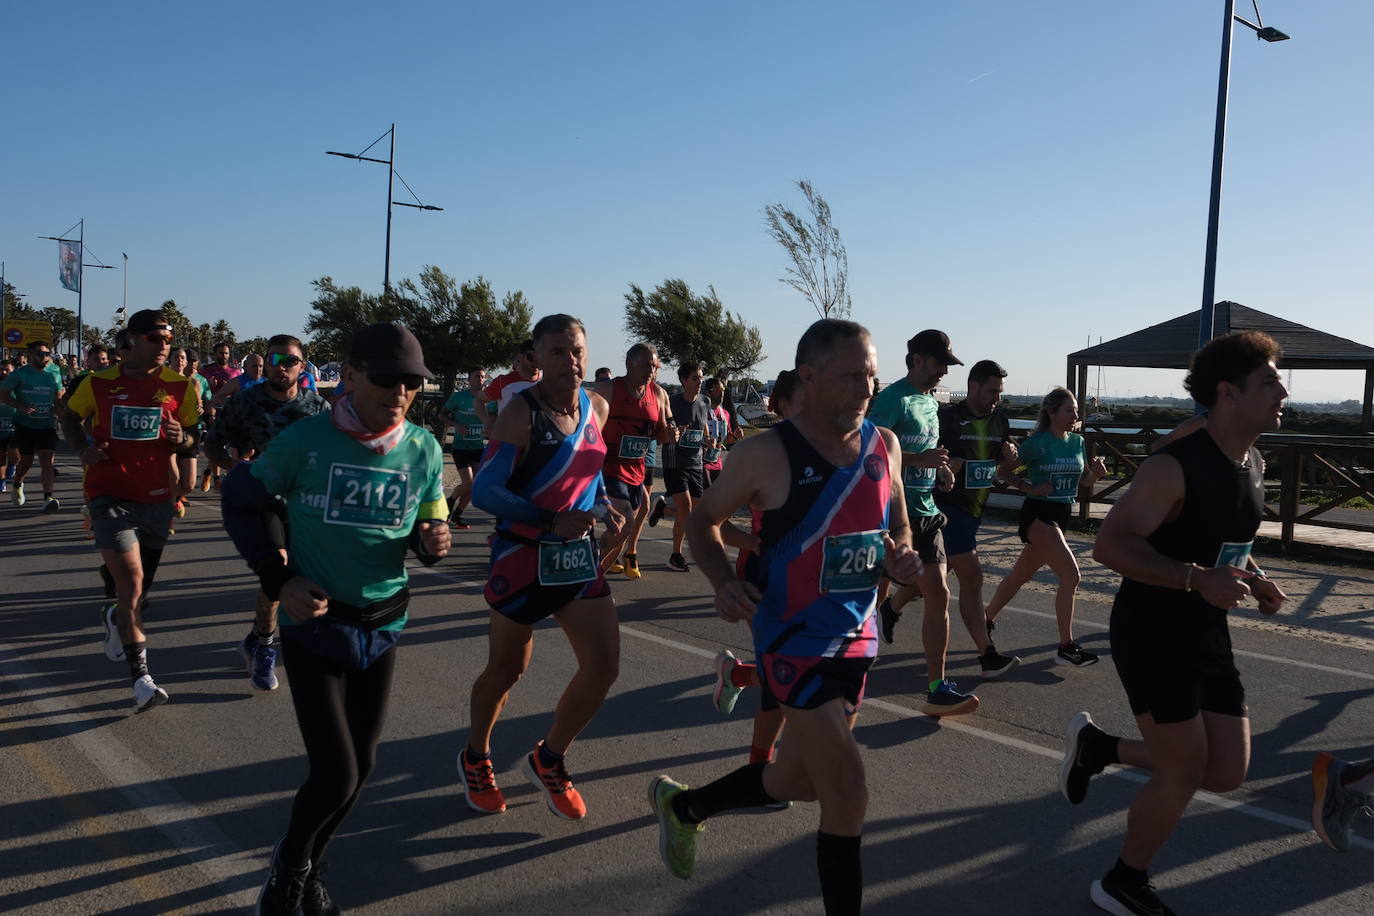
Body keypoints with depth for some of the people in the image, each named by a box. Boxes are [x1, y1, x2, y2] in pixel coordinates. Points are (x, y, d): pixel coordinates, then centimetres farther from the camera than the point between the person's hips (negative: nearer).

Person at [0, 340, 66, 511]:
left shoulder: (54, 374, 6)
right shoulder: (20, 374, -4)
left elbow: (58, 398, 16)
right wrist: (21, 406, -17)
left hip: (47, 425, 1)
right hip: (25, 425, -1)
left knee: (47, 460, -11)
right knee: (26, 461, 9)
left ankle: (48, 497, -13)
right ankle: (16, 484, 39)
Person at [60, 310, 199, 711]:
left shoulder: (180, 386, 1)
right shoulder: (99, 383, 0)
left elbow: (194, 438, 8)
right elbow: (70, 417, 16)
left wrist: (181, 438, -15)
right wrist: (83, 447, -3)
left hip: (157, 498, 3)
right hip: (111, 497, -3)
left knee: (140, 587, 16)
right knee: (132, 585, -15)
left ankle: (114, 616, 52)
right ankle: (140, 676, -6)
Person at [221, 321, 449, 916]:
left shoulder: (424, 450, -5)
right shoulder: (306, 440, -14)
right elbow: (240, 500, -1)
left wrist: (432, 541, -18)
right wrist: (277, 579, -9)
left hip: (383, 626, 4)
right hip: (314, 622, -4)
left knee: (360, 765, 14)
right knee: (336, 775, -7)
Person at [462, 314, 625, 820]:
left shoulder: (597, 407, 3)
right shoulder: (521, 411, -16)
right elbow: (484, 490, -19)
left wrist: (603, 506, 1)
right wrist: (552, 521, -28)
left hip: (579, 555, 5)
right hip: (523, 558, -5)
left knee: (604, 666, -2)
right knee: (506, 669, 10)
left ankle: (548, 760, 22)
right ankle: (476, 758, 38)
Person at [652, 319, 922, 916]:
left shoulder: (884, 446, 1)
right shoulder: (767, 455, -15)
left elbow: (898, 527, 15)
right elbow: (703, 520, -1)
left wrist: (901, 558, -8)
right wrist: (724, 582, -19)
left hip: (857, 637, 7)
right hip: (795, 640, -7)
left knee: (797, 780, 19)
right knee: (847, 797, -11)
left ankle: (682, 805, 44)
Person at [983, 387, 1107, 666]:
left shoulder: (1078, 442, 8)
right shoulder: (1036, 443, -11)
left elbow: (1085, 480, 17)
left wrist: (1096, 472, -4)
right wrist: (1031, 488, -20)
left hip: (1061, 515, 7)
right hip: (1038, 514, -7)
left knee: (1020, 575, 16)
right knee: (1071, 575, -15)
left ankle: (986, 620, 33)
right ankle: (1066, 647, -9)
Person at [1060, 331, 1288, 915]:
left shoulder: (1253, 465, 6)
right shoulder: (1175, 466, -22)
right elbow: (1110, 545, -25)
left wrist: (1253, 578, 1)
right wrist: (1198, 579, -34)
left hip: (1208, 635, 8)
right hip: (1151, 636, -8)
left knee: (1227, 773, 8)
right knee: (1185, 771, -2)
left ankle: (1098, 747, 28)